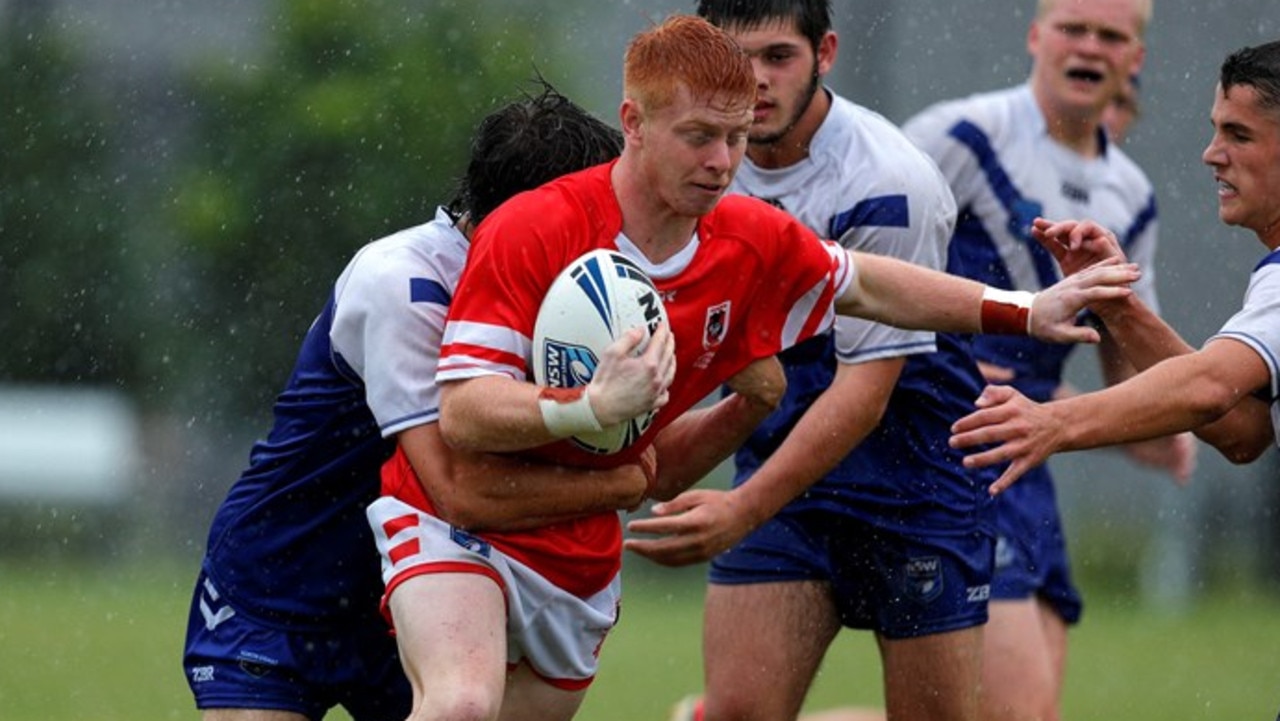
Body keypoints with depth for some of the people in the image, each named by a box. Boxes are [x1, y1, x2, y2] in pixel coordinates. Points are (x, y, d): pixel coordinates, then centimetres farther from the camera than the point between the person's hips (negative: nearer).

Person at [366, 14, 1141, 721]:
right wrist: (591, 408, -43)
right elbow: (462, 413, -27)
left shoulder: (754, 240, -5)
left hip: (582, 546, 6)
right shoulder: (529, 233, -24)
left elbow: (864, 286, 16)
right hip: (458, 520, -6)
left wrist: (1024, 311, 14)